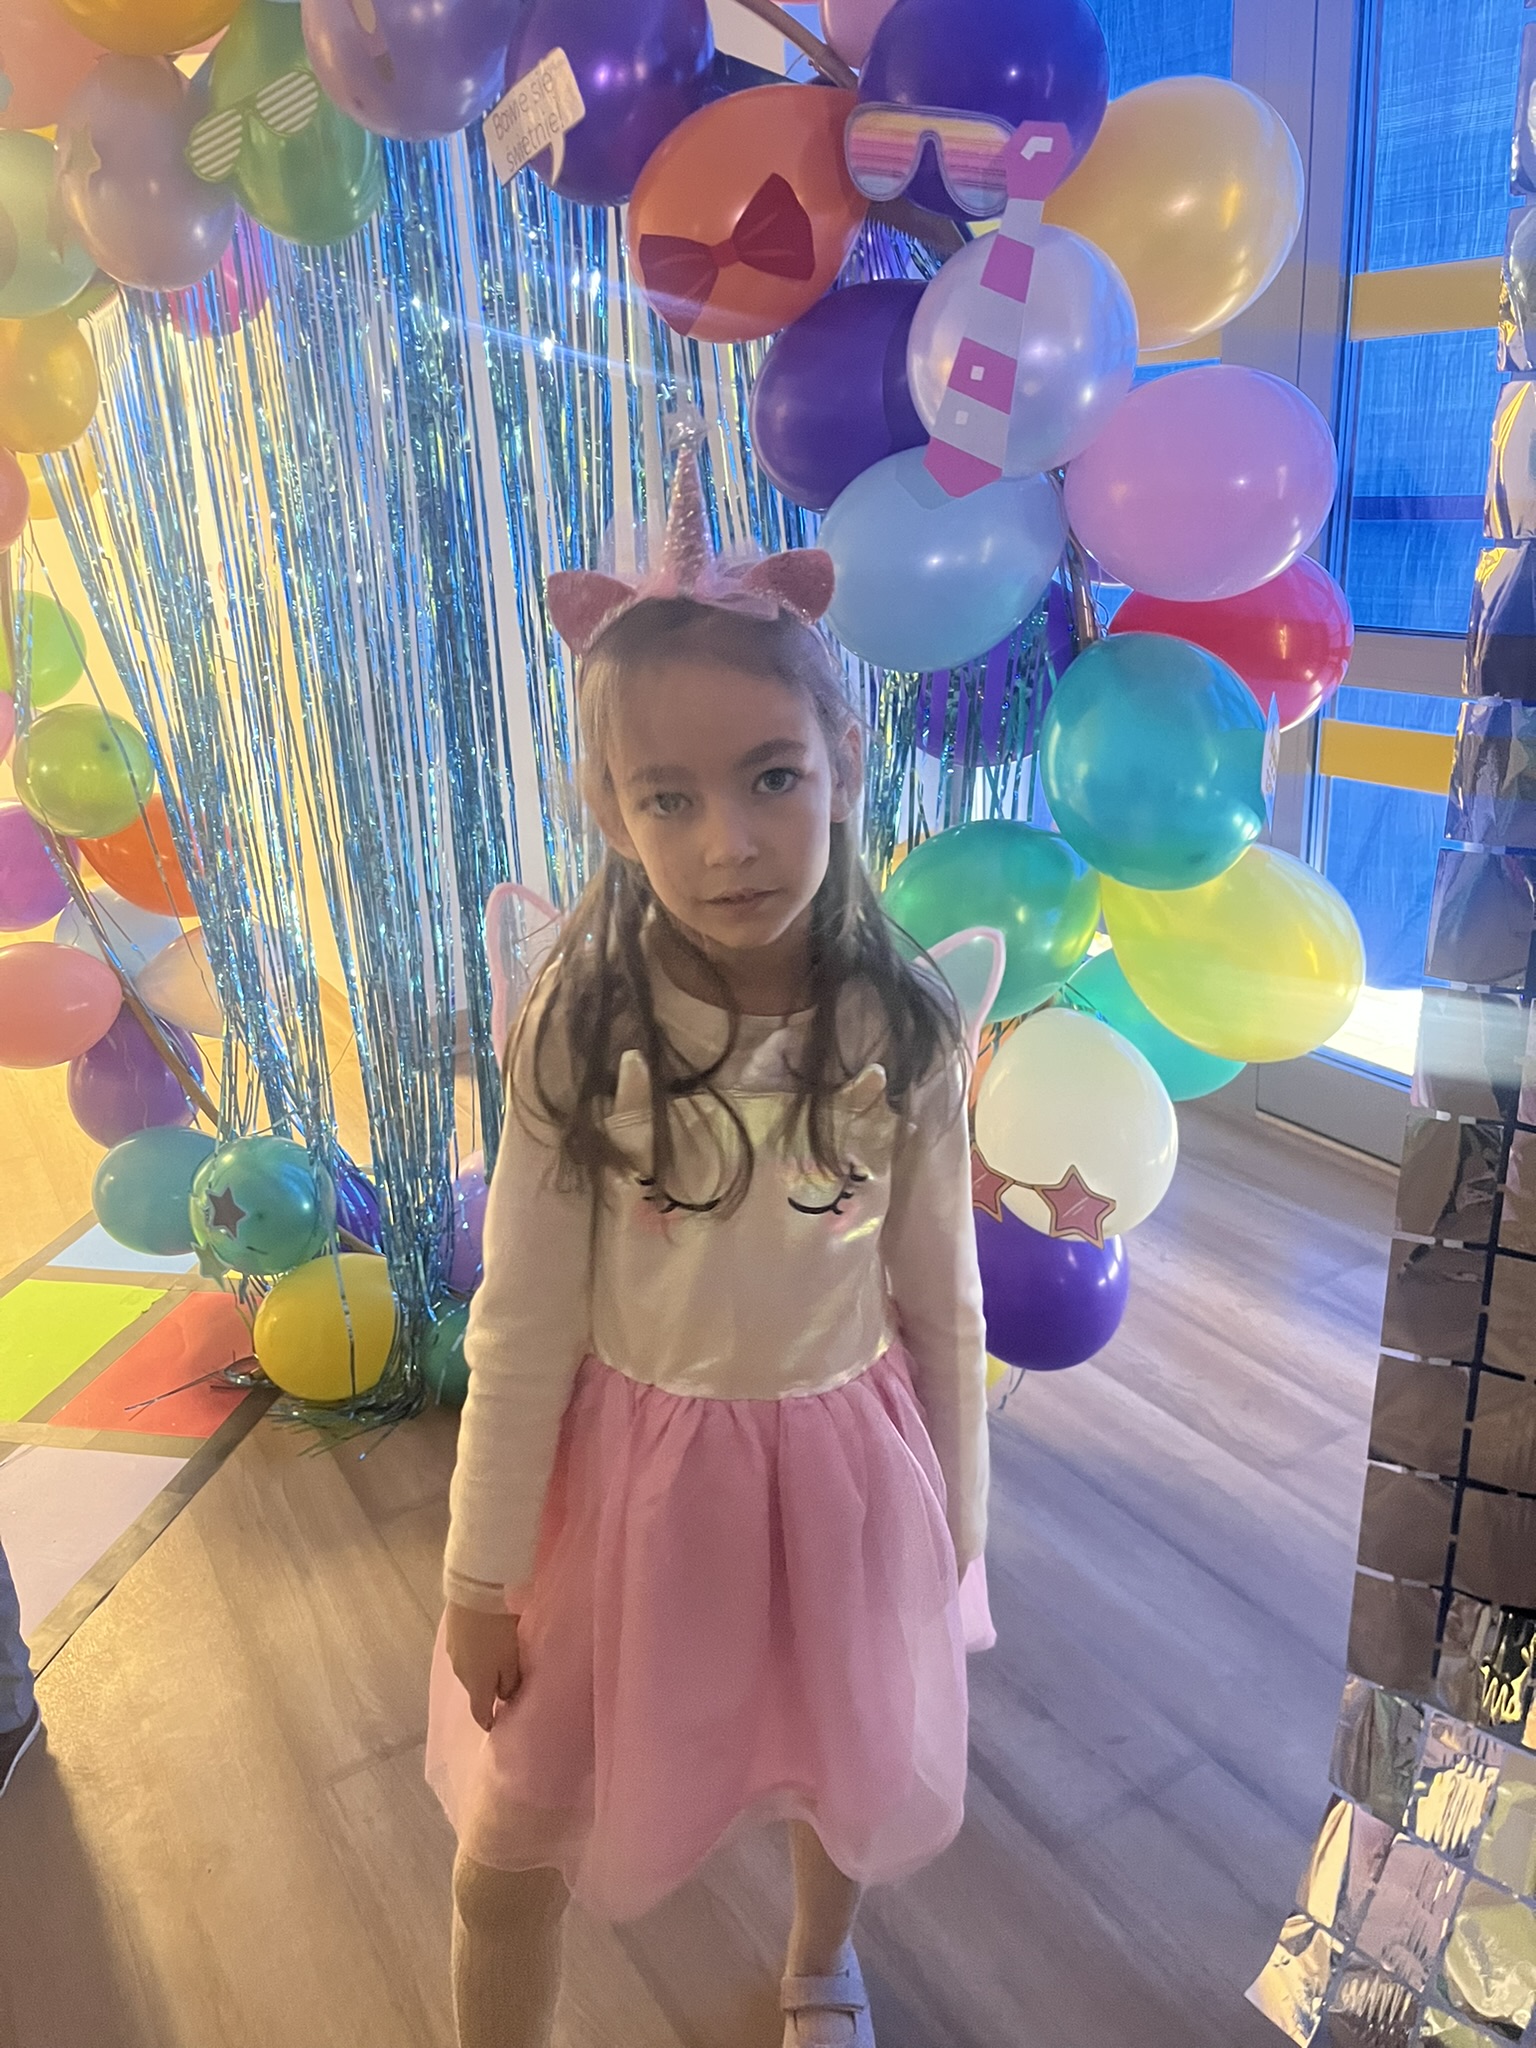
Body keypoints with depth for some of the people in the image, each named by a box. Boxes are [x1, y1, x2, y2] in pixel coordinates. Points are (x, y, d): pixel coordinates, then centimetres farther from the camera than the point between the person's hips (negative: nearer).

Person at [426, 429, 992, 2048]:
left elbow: (941, 1304, -5)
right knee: (516, 1834, 13)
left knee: (856, 1762, 26)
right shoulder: (576, 1031, -20)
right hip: (631, 1461, -1)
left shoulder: (901, 1032, -16)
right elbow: (521, 1322, -12)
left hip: (843, 1457, 2)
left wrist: (955, 1527, 5)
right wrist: (481, 1574, -3)